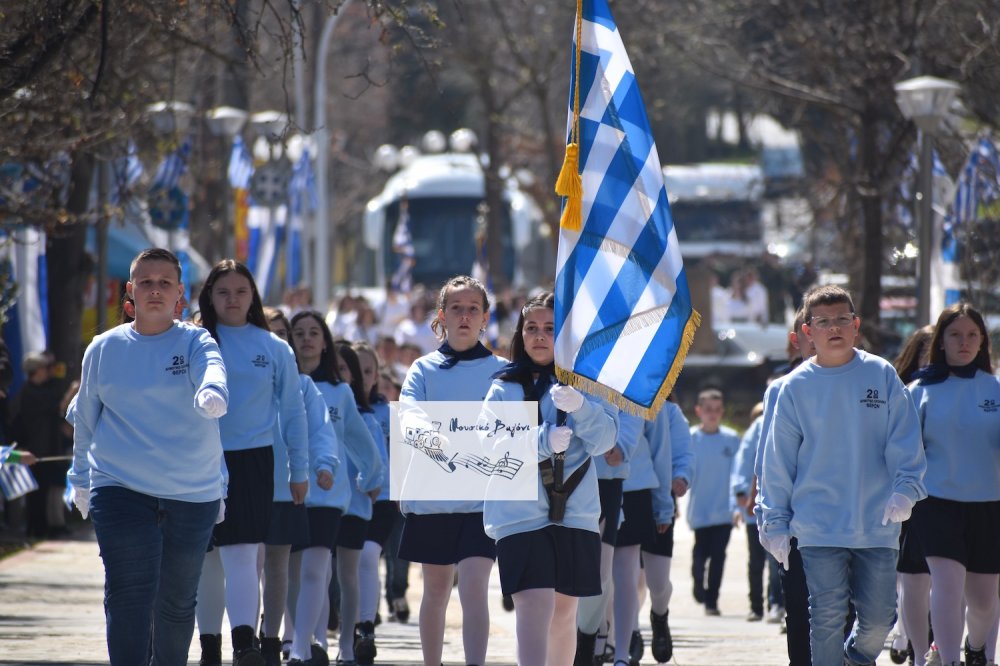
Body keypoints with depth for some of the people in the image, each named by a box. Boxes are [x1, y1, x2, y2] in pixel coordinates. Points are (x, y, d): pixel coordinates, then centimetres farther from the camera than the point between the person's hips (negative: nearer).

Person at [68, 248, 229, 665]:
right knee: (128, 595, -13)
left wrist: (212, 393, -43)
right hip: (120, 488, 0)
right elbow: (84, 421, 19)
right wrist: (81, 480, 26)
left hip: (193, 493, 0)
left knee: (177, 599, 10)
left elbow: (211, 370, -22)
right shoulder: (104, 349, 6)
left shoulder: (195, 343, 2)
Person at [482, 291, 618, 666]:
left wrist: (579, 407, -25)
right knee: (534, 607, -17)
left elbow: (604, 440, -5)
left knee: (564, 612, 9)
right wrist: (542, 442, -24)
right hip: (521, 517, -2)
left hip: (576, 513, 2)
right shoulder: (505, 389, 7)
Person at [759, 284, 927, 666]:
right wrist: (775, 522, 3)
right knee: (827, 620, -2)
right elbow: (778, 460, 5)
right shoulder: (795, 387, 3)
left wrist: (905, 488, -17)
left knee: (879, 617, 5)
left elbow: (905, 441, -1)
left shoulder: (882, 376, 3)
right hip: (819, 529, -1)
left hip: (877, 525, 1)